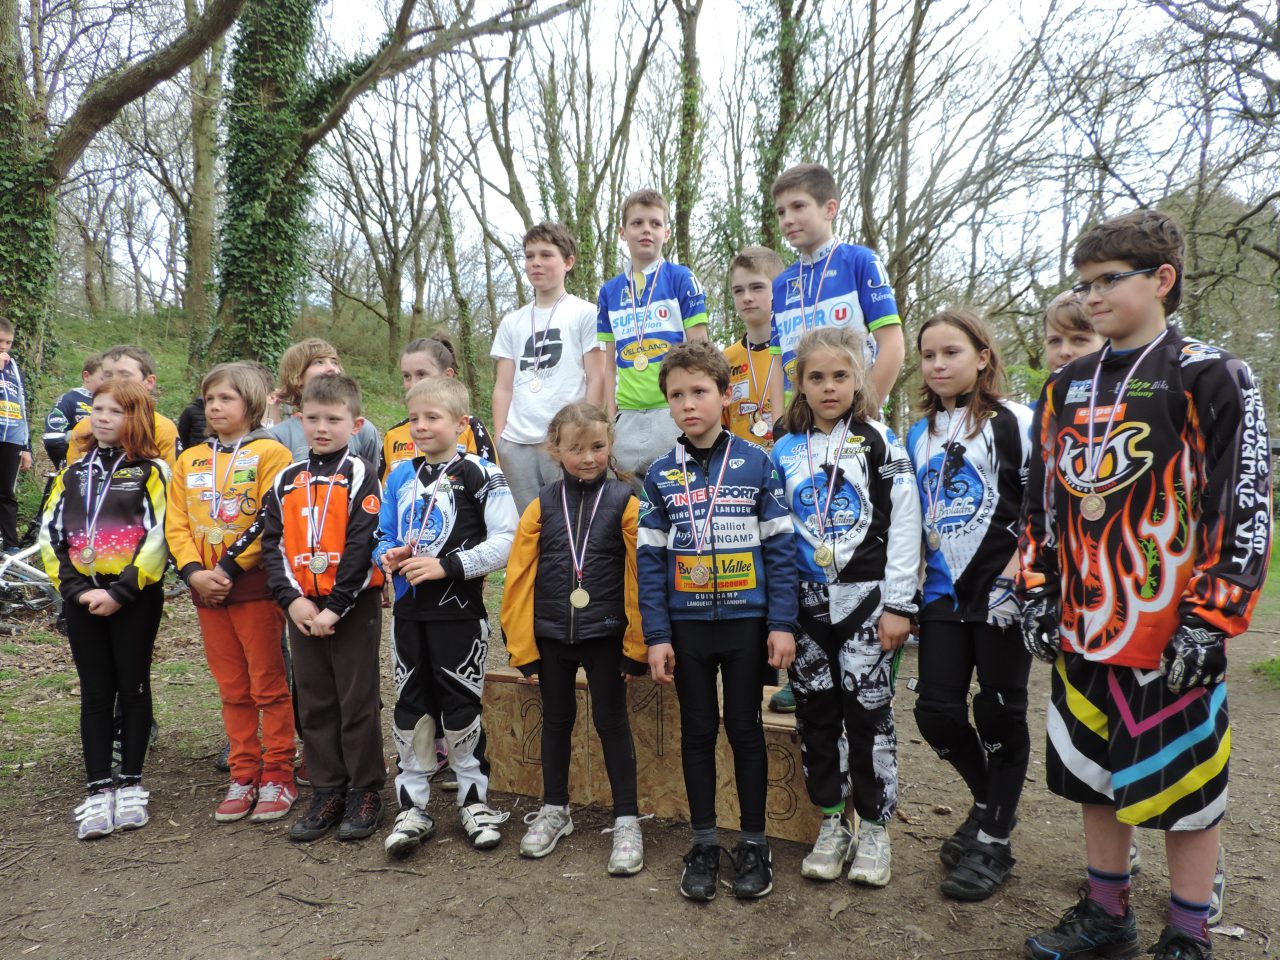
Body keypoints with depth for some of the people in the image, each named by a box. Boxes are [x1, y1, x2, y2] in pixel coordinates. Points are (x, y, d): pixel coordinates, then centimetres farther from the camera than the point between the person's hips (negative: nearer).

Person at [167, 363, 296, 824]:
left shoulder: (269, 453, -5)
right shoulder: (190, 461, 13)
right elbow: (177, 524, 7)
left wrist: (229, 568, -17)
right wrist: (194, 573, -8)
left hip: (256, 584, -5)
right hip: (207, 590, 6)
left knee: (268, 685, 2)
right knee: (232, 689, 13)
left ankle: (277, 776, 13)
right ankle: (244, 775, 23)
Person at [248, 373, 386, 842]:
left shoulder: (360, 475, -7)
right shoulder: (286, 480, 9)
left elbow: (363, 546, -14)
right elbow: (271, 543, 5)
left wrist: (336, 607, -17)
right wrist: (292, 599, -8)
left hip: (353, 607, -5)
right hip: (302, 607, 5)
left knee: (357, 702, 3)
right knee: (313, 704, 12)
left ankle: (364, 792, 17)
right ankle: (327, 791, 25)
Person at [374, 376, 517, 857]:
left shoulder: (480, 474, -9)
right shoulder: (400, 475, 10)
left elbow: (505, 541, -16)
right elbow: (383, 536, 17)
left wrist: (447, 566, -21)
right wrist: (389, 556, -6)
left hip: (460, 611, -5)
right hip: (408, 610, 5)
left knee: (461, 708, 5)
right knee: (411, 708, 11)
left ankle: (475, 800, 23)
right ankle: (412, 807, 24)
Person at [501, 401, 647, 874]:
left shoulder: (624, 502, -8)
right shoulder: (542, 506, -2)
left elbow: (640, 578, -8)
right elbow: (519, 578, -2)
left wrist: (637, 646, -8)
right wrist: (522, 646, -3)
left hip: (605, 636, -3)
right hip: (551, 637, 3)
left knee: (612, 724, 7)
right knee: (556, 721, 17)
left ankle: (626, 820, 21)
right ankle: (554, 810, 35)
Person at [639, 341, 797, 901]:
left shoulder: (756, 463, -3)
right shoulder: (661, 475, 1)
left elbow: (780, 546, -3)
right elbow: (650, 558, 1)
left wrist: (782, 623, -7)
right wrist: (656, 636, -4)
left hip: (746, 622, -1)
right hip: (687, 625, 2)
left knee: (745, 730, 9)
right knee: (697, 732, 12)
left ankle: (753, 843, 24)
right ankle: (704, 843, 26)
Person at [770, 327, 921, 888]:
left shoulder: (879, 442, -2)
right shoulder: (785, 451, 7)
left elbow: (905, 525, -5)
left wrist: (898, 604, -10)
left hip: (867, 597, -3)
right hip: (806, 601, 4)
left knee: (868, 710, 2)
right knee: (815, 711, 8)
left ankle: (874, 829, 19)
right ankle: (832, 822, 24)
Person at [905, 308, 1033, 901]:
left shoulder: (1014, 422, -5)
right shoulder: (919, 434, 13)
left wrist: (1020, 576, -16)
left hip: (1003, 592, -5)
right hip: (945, 592, 5)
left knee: (1000, 712, 4)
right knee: (936, 710, 2)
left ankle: (995, 841, 21)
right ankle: (988, 802, 31)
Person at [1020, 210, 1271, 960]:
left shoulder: (1212, 378, -7)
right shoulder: (1066, 387, 11)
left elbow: (1246, 508, -11)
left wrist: (1209, 620, -16)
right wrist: (1038, 593, 9)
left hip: (1173, 634, -6)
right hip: (1084, 628, 6)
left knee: (1182, 784, 7)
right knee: (1095, 773, 16)